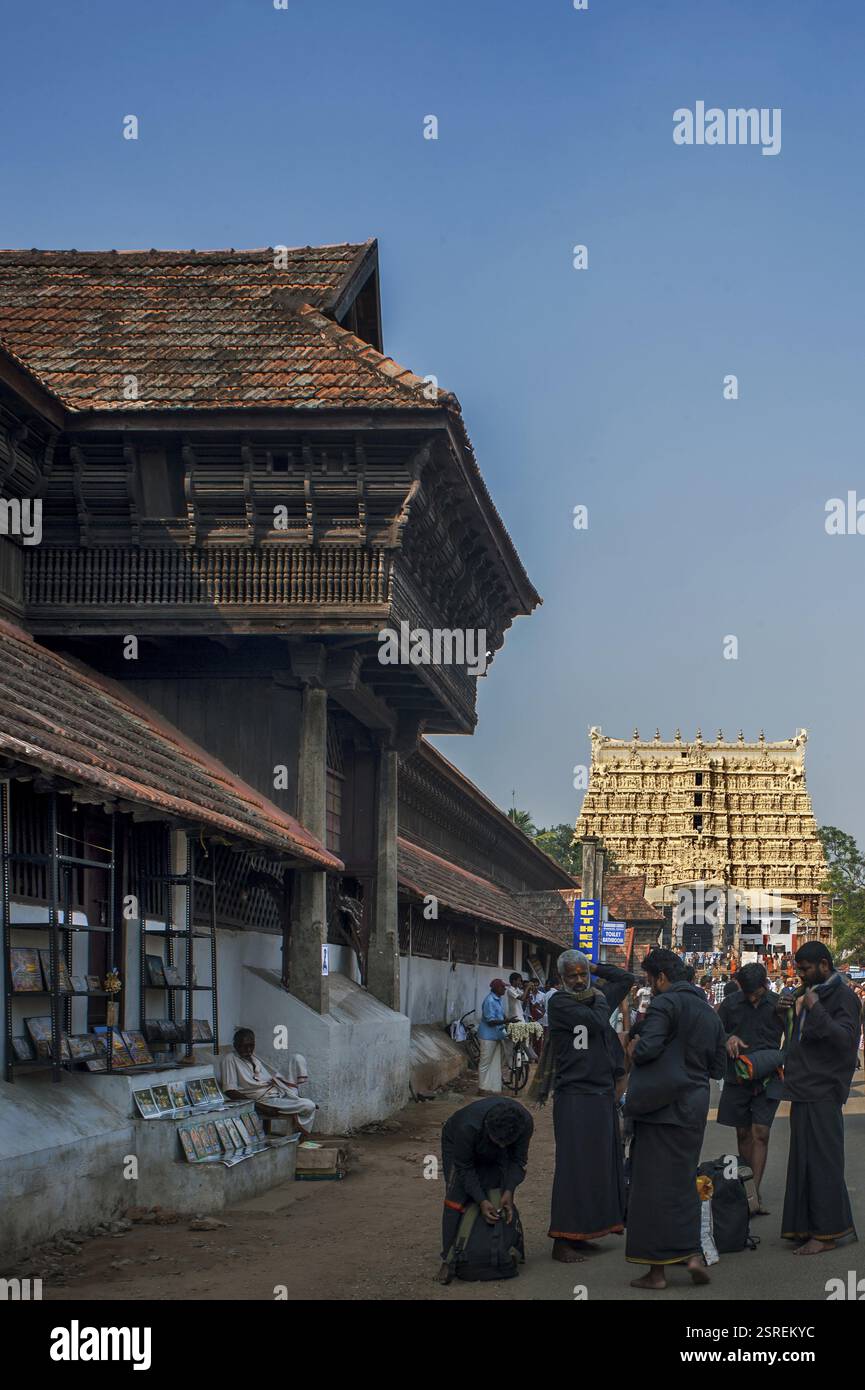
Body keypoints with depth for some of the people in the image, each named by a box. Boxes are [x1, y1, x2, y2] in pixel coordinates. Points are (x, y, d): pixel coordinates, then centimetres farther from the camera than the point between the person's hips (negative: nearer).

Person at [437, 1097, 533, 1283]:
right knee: (457, 1197, -18)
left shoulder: (525, 1123, -35)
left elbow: (518, 1161, -20)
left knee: (499, 1197, -11)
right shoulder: (468, 1127, -45)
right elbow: (465, 1169, -31)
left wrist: (509, 1191, -33)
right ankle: (448, 1259, -15)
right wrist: (481, 1201, -39)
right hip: (456, 1143, -4)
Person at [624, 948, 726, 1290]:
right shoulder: (709, 1012, 14)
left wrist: (634, 1048, -2)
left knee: (652, 1184, -2)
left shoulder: (665, 1003, -11)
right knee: (683, 1180, 17)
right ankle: (692, 1253, 7)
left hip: (661, 1105, -7)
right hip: (695, 1105, 7)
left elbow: (647, 1049, -23)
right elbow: (718, 1066, 17)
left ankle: (656, 1269, -1)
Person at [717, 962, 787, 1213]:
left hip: (767, 1079, -2)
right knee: (743, 1133, 9)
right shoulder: (731, 1004, 1)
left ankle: (754, 1193, -12)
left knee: (760, 1133, -11)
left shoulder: (779, 1005, -1)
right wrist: (728, 1039, -11)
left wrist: (779, 1061, -9)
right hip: (737, 1078, 2)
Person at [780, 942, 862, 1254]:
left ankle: (825, 1232, -2)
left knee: (821, 1160, -6)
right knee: (803, 1159, 11)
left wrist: (815, 1010, -26)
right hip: (804, 1090, 9)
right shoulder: (808, 994, 18)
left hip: (823, 1092, -9)